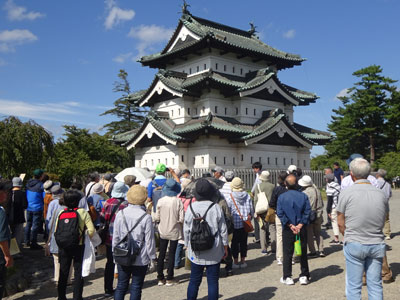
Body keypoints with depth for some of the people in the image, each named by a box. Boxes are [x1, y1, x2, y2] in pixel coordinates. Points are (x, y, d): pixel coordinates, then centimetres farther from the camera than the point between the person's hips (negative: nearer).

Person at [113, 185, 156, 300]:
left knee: (121, 286, 15)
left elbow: (115, 237, 4)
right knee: (136, 288, 8)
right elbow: (149, 240, -10)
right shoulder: (146, 217, -15)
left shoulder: (120, 214, -3)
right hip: (140, 259, -3)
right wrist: (152, 257, 3)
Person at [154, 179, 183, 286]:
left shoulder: (160, 201, -10)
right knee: (172, 254, 8)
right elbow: (181, 219, -14)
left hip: (163, 231, 1)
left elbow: (156, 218, -7)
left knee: (161, 254, 12)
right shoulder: (178, 201, -14)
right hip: (174, 231, -1)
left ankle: (160, 278, 17)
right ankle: (169, 279, 12)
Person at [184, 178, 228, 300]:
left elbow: (186, 230, 0)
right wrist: (225, 246, 9)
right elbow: (223, 230, -3)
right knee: (213, 281, 7)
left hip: (196, 252, 2)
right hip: (214, 253, -1)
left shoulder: (191, 208, -6)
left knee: (194, 280, 13)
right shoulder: (216, 208, -9)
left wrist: (188, 245, 13)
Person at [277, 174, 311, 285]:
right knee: (303, 252, 12)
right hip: (302, 229, 1)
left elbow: (280, 213, -11)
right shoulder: (303, 196, -5)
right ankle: (304, 276, 18)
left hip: (287, 229, -1)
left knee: (287, 253, 9)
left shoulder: (281, 197, -7)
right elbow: (307, 212, -9)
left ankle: (287, 277, 14)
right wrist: (300, 225, -10)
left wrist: (290, 225, -11)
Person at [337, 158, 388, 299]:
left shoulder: (346, 192, -10)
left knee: (354, 287, 7)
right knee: (375, 285, 13)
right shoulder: (381, 194, 1)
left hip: (354, 245, -3)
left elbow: (341, 223, -4)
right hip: (377, 245, 4)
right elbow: (383, 222, 8)